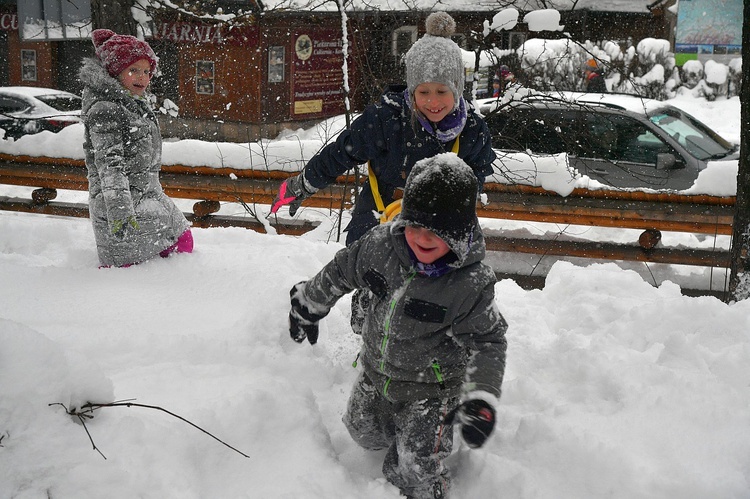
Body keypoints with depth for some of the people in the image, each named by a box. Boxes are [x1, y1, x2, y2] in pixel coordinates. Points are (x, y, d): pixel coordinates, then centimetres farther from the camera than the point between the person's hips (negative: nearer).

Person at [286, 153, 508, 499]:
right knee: (363, 432, 27)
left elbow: (487, 342, -21)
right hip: (376, 372, 5)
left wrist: (481, 400, -33)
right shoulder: (381, 244, -18)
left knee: (418, 470, -2)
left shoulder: (472, 284, -30)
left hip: (431, 389, -5)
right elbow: (340, 272, 1)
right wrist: (308, 305, 14)